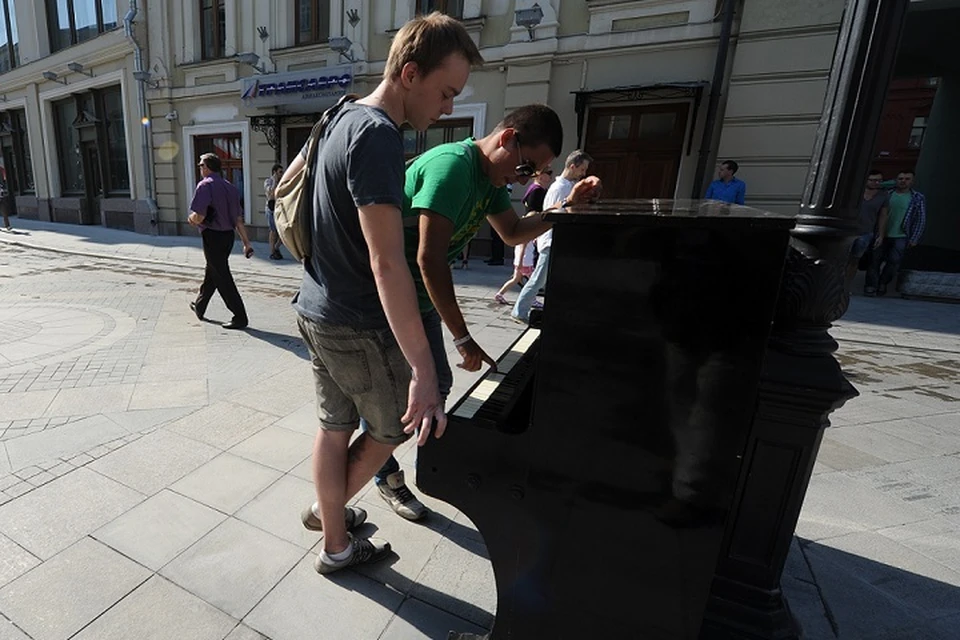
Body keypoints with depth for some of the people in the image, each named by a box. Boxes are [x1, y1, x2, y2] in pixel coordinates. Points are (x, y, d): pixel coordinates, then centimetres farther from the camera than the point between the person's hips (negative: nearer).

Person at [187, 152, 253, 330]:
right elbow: (238, 219, 10)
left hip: (213, 236, -8)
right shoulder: (230, 187, 11)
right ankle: (199, 307, 40)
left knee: (223, 278, -3)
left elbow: (199, 217, -20)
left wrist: (191, 219, 3)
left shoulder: (205, 185, -12)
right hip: (228, 235, 8)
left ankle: (240, 318, -2)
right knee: (211, 273, 22)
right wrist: (246, 242, 10)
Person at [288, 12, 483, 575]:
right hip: (358, 325, -9)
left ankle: (331, 518, 43)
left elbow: (288, 180, 26)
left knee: (335, 426, 21)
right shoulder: (377, 136, -20)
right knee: (392, 428, 13)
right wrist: (425, 370, -30)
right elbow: (387, 263, -30)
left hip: (316, 310, 9)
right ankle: (338, 547, 35)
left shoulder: (342, 118, 11)